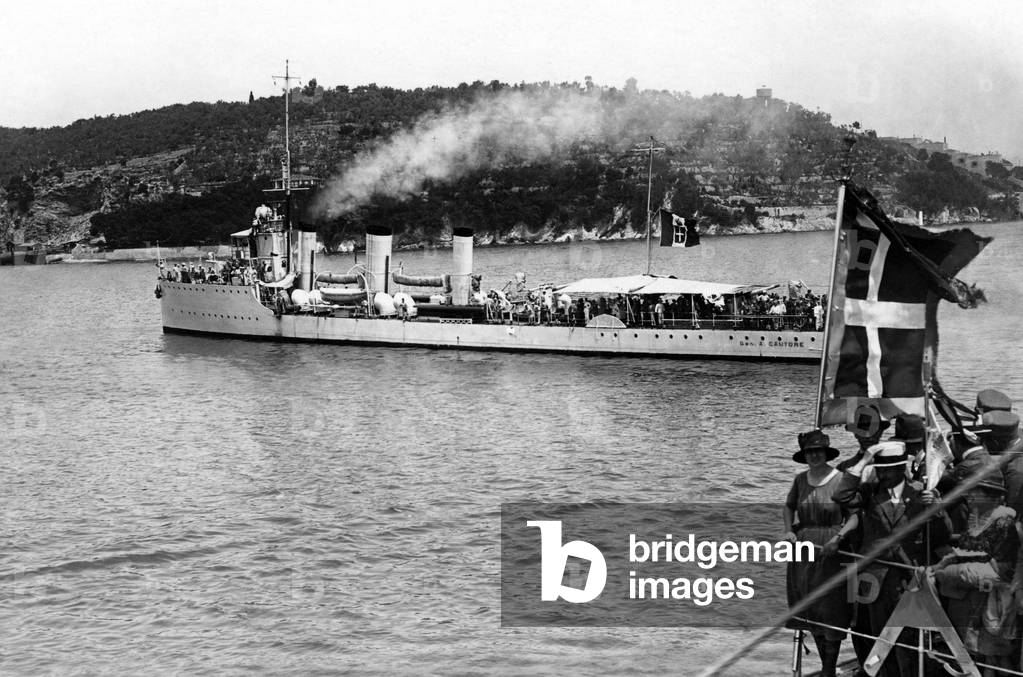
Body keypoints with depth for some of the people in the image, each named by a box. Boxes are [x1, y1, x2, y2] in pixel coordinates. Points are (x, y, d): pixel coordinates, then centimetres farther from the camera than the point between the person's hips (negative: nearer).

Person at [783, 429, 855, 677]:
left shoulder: (841, 480, -9)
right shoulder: (800, 480, 6)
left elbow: (855, 515, -12)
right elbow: (789, 507, 19)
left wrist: (839, 537, -23)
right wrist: (788, 530, 3)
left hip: (831, 550, -5)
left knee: (832, 609, -2)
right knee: (810, 608, 10)